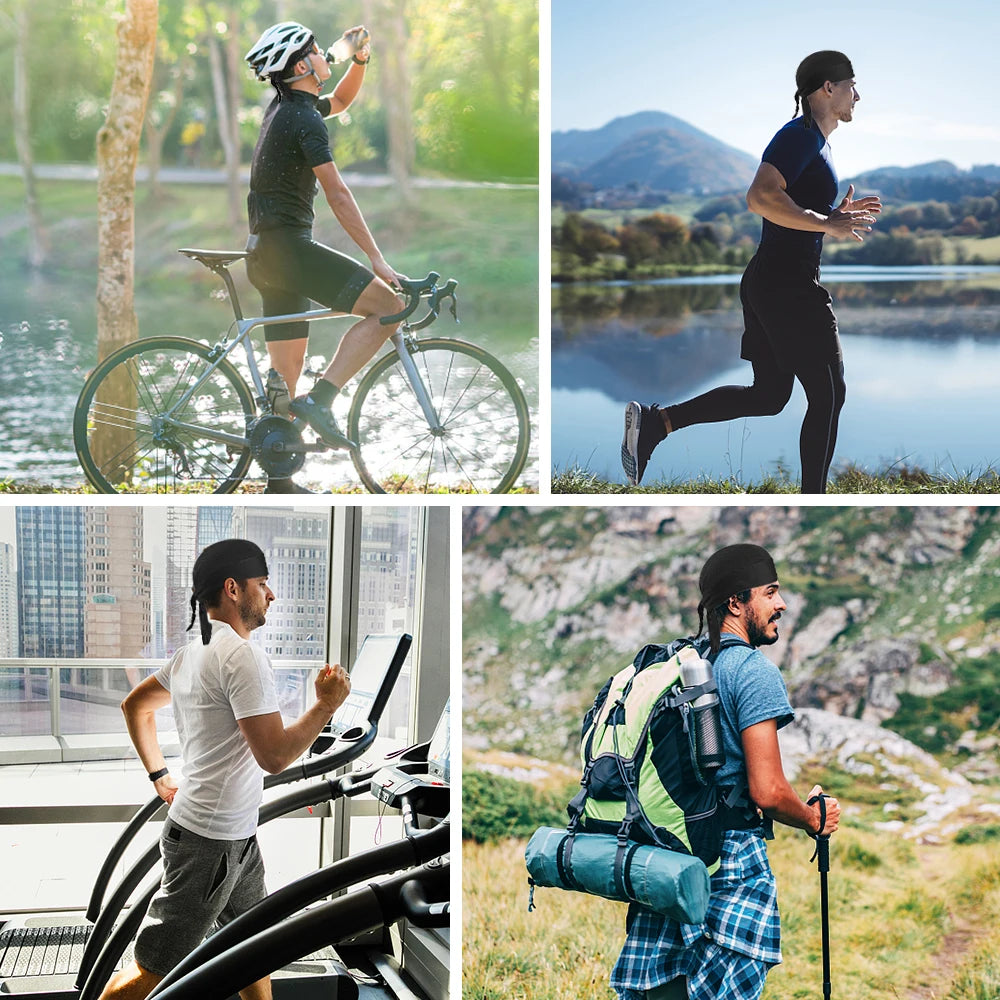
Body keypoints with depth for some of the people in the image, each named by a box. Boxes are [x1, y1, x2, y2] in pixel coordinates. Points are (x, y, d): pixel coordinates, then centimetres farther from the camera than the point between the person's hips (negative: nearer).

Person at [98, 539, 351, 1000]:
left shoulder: (192, 652, 10)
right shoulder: (242, 655, -20)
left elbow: (135, 706, 24)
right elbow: (274, 755, -24)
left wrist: (159, 775, 25)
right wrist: (327, 704, -13)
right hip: (210, 844, -11)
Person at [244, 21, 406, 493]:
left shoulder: (286, 106, 15)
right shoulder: (304, 119, -13)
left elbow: (341, 101, 35)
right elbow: (337, 194, -18)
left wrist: (361, 59, 17)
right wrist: (376, 258, -19)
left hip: (265, 253, 10)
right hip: (289, 246, -10)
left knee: (285, 383, 10)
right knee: (389, 306, -13)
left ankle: (279, 483, 13)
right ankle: (319, 399, -19)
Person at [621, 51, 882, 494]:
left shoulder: (815, 140, 20)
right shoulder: (800, 136, -12)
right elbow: (761, 197, -27)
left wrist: (839, 214, 15)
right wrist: (828, 224, -22)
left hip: (768, 283, 10)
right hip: (788, 285, -10)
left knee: (768, 396, 13)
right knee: (828, 395, 0)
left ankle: (654, 421, 7)